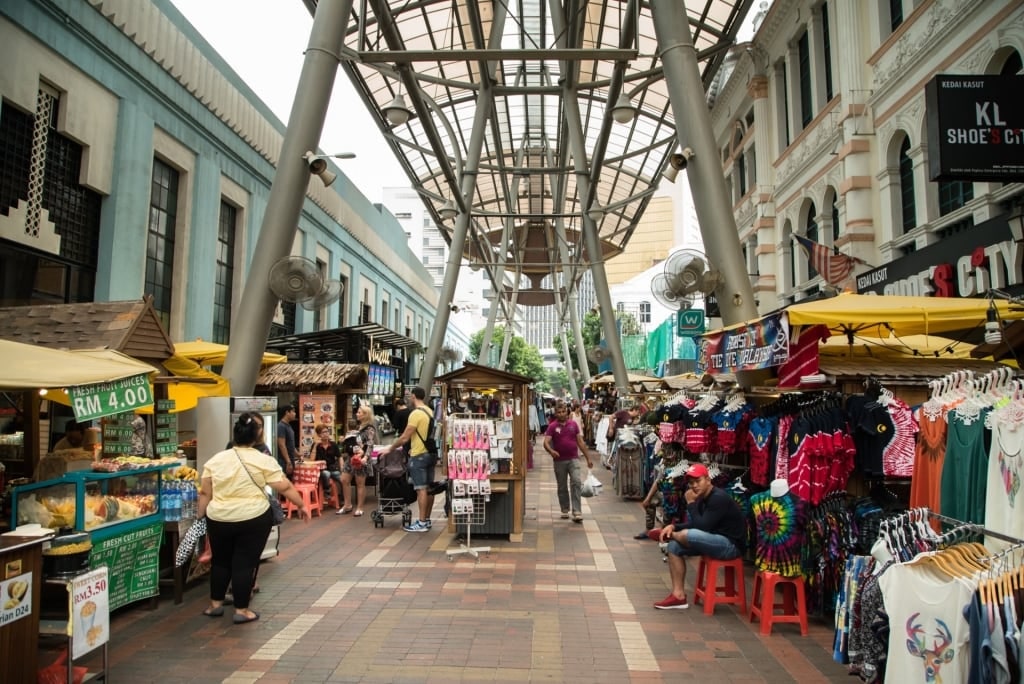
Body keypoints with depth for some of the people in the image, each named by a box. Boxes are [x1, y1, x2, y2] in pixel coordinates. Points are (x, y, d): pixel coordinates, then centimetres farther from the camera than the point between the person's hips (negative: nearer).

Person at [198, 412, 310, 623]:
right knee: (244, 564, 5)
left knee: (220, 561, 20)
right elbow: (285, 488, -6)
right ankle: (241, 610, 12)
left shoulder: (215, 460, 3)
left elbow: (204, 493, 6)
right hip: (253, 520, -3)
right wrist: (301, 505, 6)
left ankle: (215, 605, 29)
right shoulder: (264, 461, -7)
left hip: (219, 519, 3)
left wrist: (202, 516, 17)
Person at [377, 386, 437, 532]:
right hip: (431, 453, 9)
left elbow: (404, 438, -17)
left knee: (421, 489, -6)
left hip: (419, 455, -9)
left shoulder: (416, 413, -16)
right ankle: (426, 520, 19)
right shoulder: (430, 412, 10)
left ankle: (421, 523, -3)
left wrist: (390, 448, -2)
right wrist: (401, 446, 23)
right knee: (429, 488, 11)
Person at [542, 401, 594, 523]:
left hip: (573, 459, 0)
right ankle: (565, 510, 28)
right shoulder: (552, 426, -1)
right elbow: (546, 442, -12)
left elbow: (581, 442, 9)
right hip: (559, 460, 0)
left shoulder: (573, 424, 6)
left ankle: (577, 512, -14)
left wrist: (588, 458, 8)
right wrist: (551, 451, -33)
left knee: (576, 483, -14)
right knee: (562, 487, 11)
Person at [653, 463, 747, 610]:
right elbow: (694, 525, 13)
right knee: (674, 547, -1)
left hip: (731, 545, -10)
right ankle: (678, 595, -4)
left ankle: (668, 536, 7)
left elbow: (702, 527, -25)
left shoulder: (719, 498, -20)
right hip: (716, 541, 10)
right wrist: (673, 526, -4)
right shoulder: (702, 498, 8)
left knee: (687, 535, -29)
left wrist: (691, 503, -17)